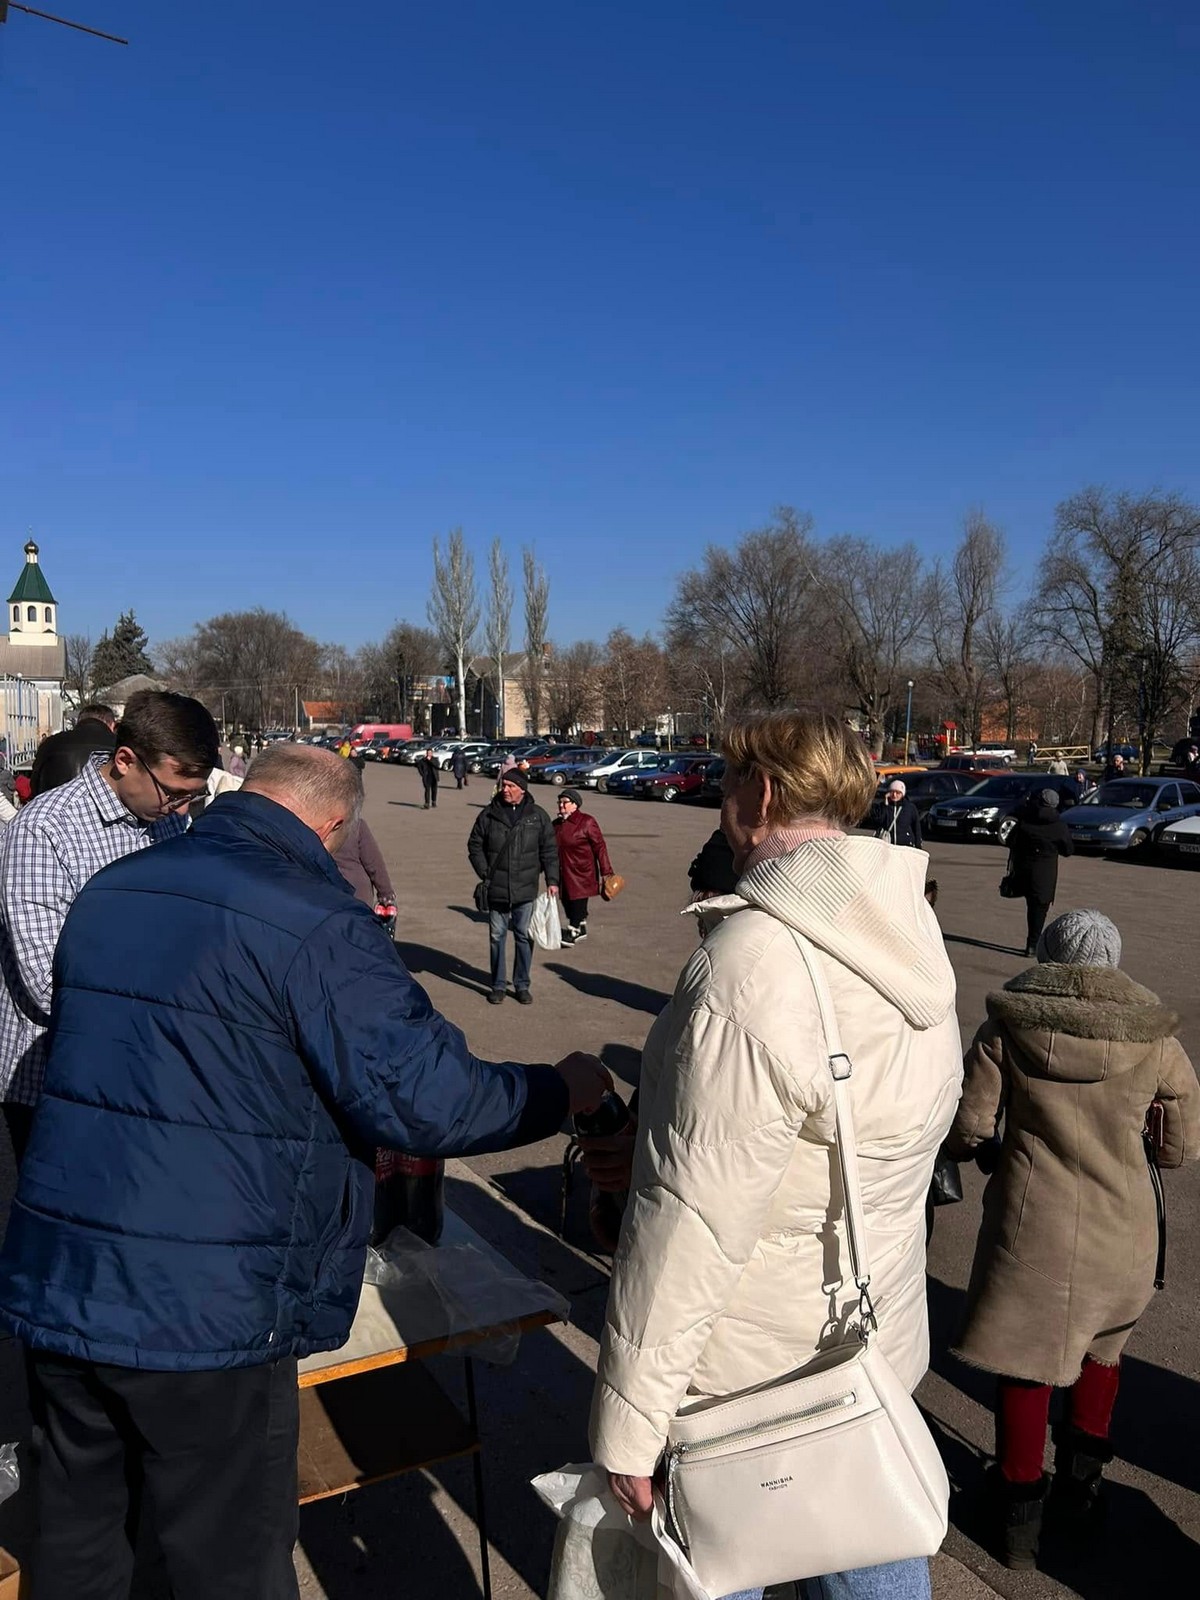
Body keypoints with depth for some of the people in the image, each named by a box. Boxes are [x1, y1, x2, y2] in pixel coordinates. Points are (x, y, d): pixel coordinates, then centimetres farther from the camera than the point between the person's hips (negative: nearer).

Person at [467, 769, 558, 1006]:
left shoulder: (538, 816, 2)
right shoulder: (489, 815, 0)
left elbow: (549, 850, 5)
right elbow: (474, 846, 6)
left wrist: (552, 880, -1)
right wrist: (485, 874, -4)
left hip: (526, 890, 0)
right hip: (496, 889, 0)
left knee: (524, 937, 6)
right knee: (497, 937, 7)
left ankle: (522, 985, 18)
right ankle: (498, 985, 19)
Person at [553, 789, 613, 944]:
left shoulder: (586, 822, -10)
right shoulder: (556, 824, 9)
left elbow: (599, 847, -11)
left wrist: (606, 872, -14)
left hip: (581, 872, -7)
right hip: (563, 872, 7)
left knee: (578, 901, -6)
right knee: (567, 901, 12)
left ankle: (573, 932, 2)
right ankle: (581, 928, 29)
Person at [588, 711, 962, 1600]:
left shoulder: (753, 966, -28)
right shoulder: (912, 940, -1)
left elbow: (689, 1223, -26)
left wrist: (629, 1425, -18)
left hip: (744, 1381, -7)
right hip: (878, 1355, 7)